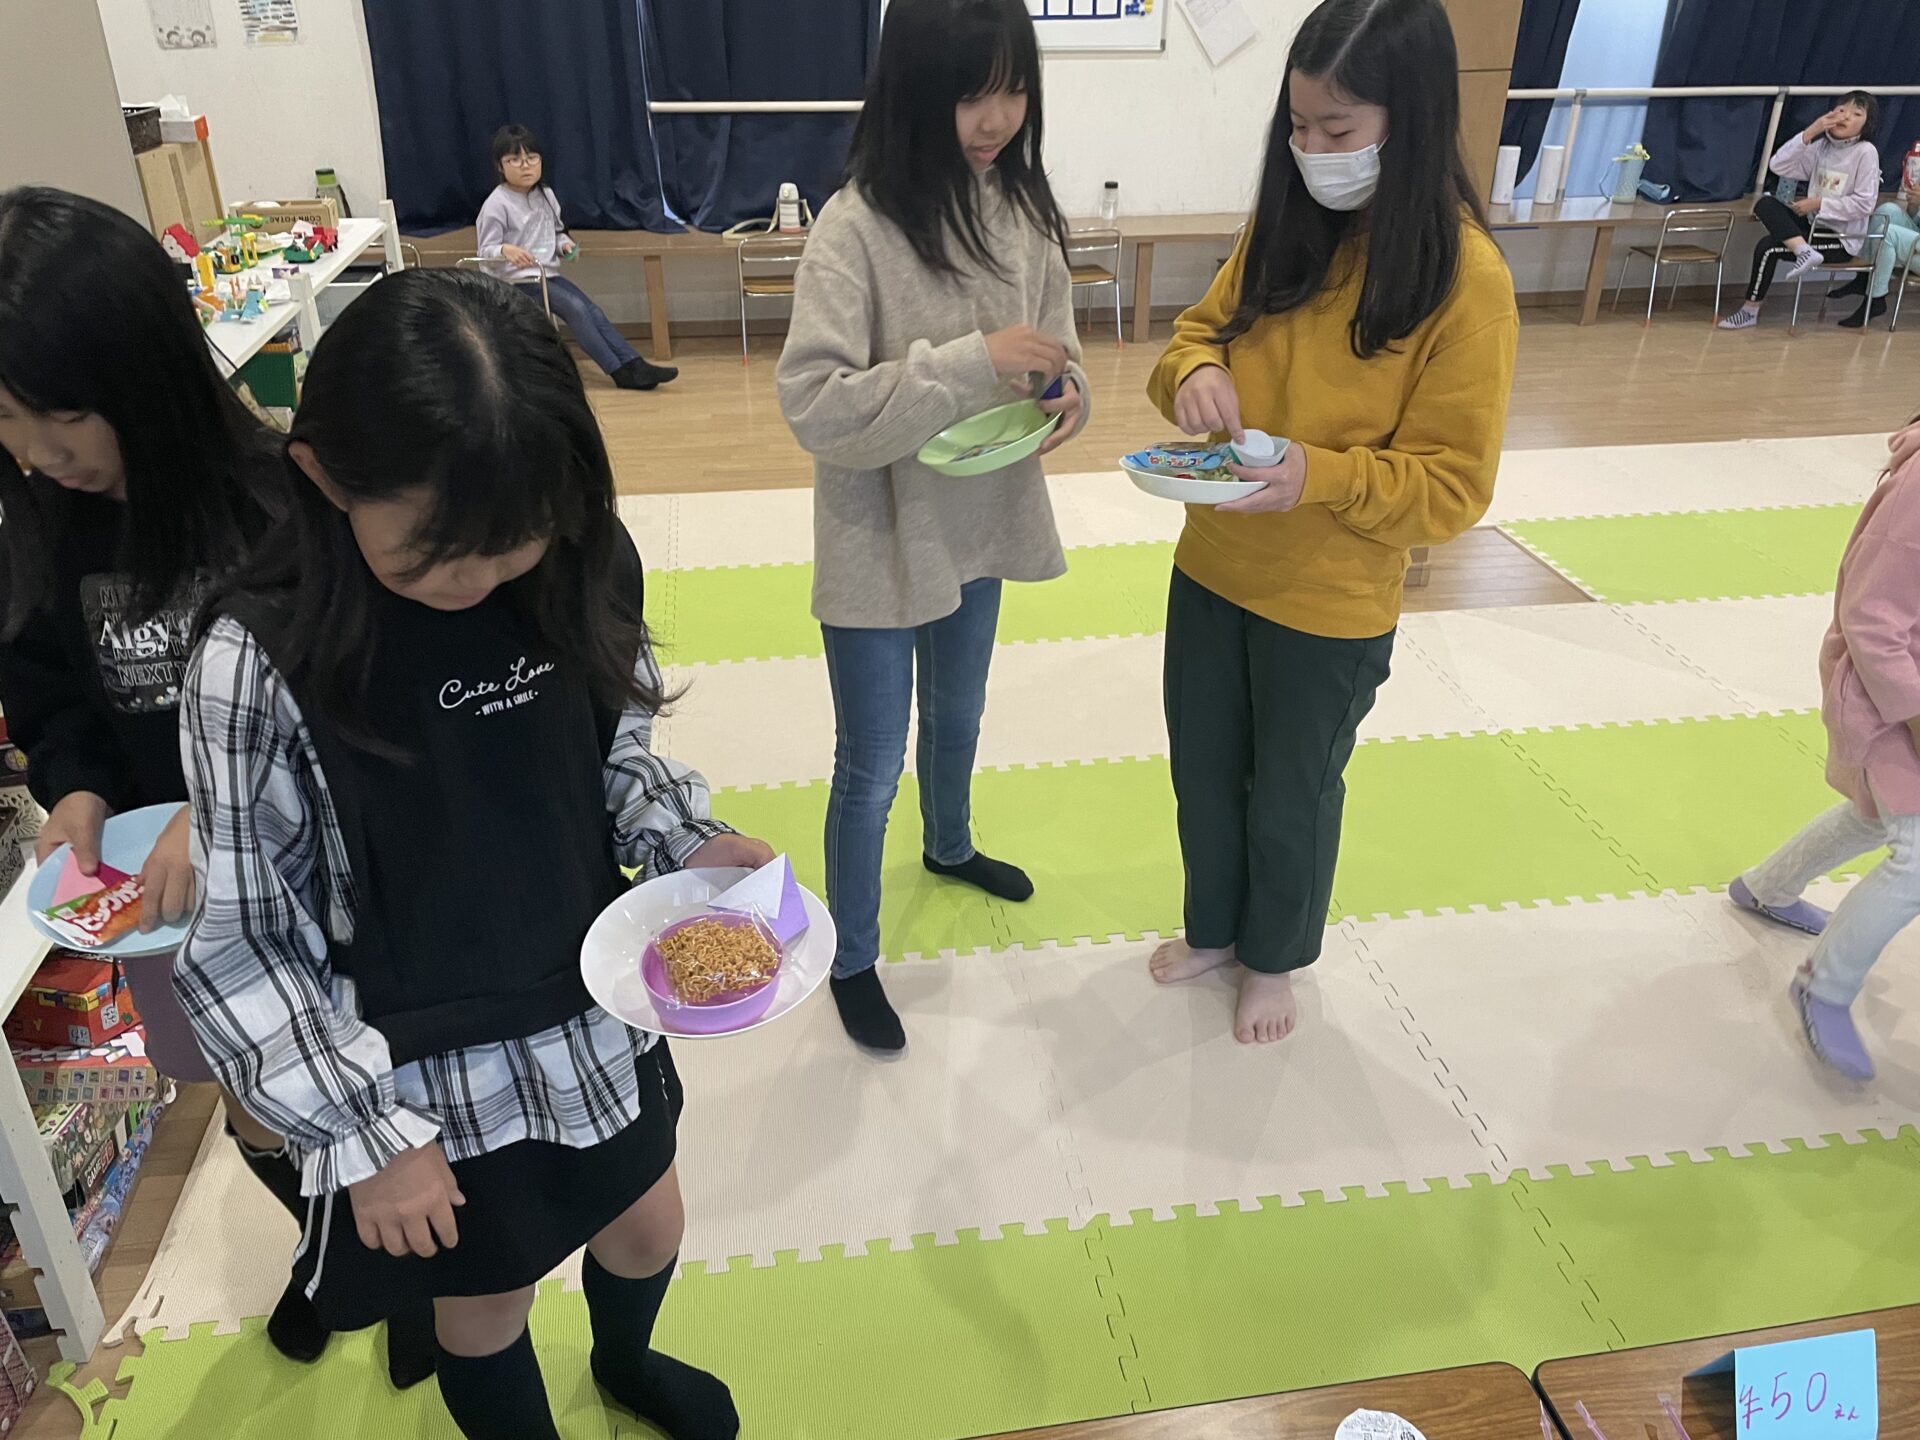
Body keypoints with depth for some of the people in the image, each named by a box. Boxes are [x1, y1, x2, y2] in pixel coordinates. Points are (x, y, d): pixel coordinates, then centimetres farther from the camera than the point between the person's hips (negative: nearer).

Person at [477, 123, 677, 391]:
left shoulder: (545, 195, 9)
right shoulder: (497, 204, -11)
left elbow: (557, 230, 22)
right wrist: (506, 251, -34)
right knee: (575, 308, -23)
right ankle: (620, 371, -25)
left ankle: (634, 364, -17)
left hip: (549, 274, 7)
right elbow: (486, 251, -11)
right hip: (518, 280, -7)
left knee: (593, 310, -11)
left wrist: (565, 245, -2)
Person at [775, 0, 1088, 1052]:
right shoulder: (856, 227, -21)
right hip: (882, 544, -6)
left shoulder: (1022, 208, -3)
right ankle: (853, 962, 30)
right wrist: (971, 363, -31)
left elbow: (1054, 342, 9)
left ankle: (949, 848, 57)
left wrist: (1066, 390, -14)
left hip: (981, 525, 6)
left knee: (958, 717, 28)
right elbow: (814, 405, -26)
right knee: (871, 769, 8)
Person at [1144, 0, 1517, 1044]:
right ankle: (1213, 929, 47)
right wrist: (1195, 371, -16)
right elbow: (1201, 327, 8)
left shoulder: (1464, 280, -18)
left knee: (1291, 798, 16)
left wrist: (1321, 475, -32)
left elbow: (1452, 486, -16)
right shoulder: (1283, 231, -3)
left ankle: (1275, 956, 44)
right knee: (1204, 775, 20)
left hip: (1329, 606, -5)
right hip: (1211, 569, 5)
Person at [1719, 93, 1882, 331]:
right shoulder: (1820, 147, 5)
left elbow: (1865, 204, -15)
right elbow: (1778, 166, -9)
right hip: (1813, 225, 7)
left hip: (1842, 239, -6)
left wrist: (1820, 203, -17)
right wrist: (1810, 132, -16)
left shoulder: (1866, 152, -11)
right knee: (1764, 204, -12)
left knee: (1768, 247, -20)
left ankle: (1751, 310, -10)